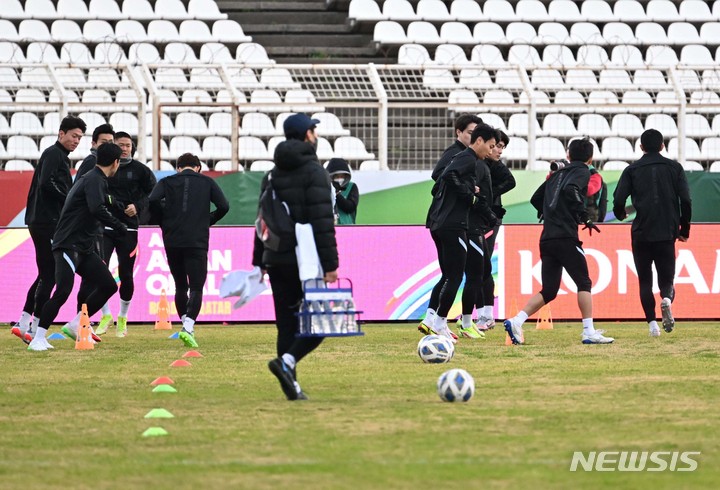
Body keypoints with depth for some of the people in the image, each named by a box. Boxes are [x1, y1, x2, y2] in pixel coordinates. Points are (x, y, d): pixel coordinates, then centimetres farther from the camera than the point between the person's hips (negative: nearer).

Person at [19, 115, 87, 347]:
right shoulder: (53, 154, -9)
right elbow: (47, 183, -21)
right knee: (48, 276, -9)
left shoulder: (61, 157, 22)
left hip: (45, 222, 10)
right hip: (47, 223, -10)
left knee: (46, 275, 13)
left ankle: (24, 324, 14)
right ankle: (35, 326, -8)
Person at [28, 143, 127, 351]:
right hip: (68, 245, -10)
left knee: (108, 286, 8)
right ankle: (38, 338, -17)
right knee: (63, 291, -20)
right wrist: (119, 227, -22)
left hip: (84, 248, 10)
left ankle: (75, 326, 14)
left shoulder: (95, 179, 18)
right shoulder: (94, 180, -12)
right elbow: (96, 209, -27)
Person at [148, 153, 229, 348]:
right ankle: (188, 327, -22)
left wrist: (164, 224, 6)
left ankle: (187, 325, 17)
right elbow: (224, 206, 1)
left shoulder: (167, 182, 10)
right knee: (196, 287, -3)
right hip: (197, 242, -2)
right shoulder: (207, 182, 10)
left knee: (180, 286, 16)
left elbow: (153, 201, -8)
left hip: (172, 242, 2)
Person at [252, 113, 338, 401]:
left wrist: (259, 263, 20)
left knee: (286, 324, 9)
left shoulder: (272, 175, 14)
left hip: (276, 259, 7)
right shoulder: (314, 171, -8)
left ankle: (292, 386, 5)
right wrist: (330, 264, -16)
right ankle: (287, 361, -23)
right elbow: (323, 222, -15)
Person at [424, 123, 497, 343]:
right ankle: (440, 323, -3)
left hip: (439, 224, 10)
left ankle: (431, 318, 11)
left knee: (448, 275, 14)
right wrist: (471, 195, -16)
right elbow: (449, 176, -27)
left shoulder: (461, 158, 21)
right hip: (453, 225, -10)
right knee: (455, 277, -5)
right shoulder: (469, 160, -8)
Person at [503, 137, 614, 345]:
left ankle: (516, 321, -5)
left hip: (547, 240, 7)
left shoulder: (557, 174, 21)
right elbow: (570, 190, -21)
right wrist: (584, 216, -14)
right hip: (565, 238, -7)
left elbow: (536, 199, 26)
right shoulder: (582, 172, 0)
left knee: (549, 291, 9)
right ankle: (589, 332, -4)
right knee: (584, 283, 1)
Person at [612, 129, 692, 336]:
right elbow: (685, 200, 0)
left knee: (645, 281, 10)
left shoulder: (632, 170, 3)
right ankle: (667, 299, -27)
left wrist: (621, 215, 19)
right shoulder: (674, 167, 6)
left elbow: (618, 200, -4)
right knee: (666, 278, 7)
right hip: (666, 233, 0)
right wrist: (684, 229, 11)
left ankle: (652, 323, -3)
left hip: (641, 234, 0)